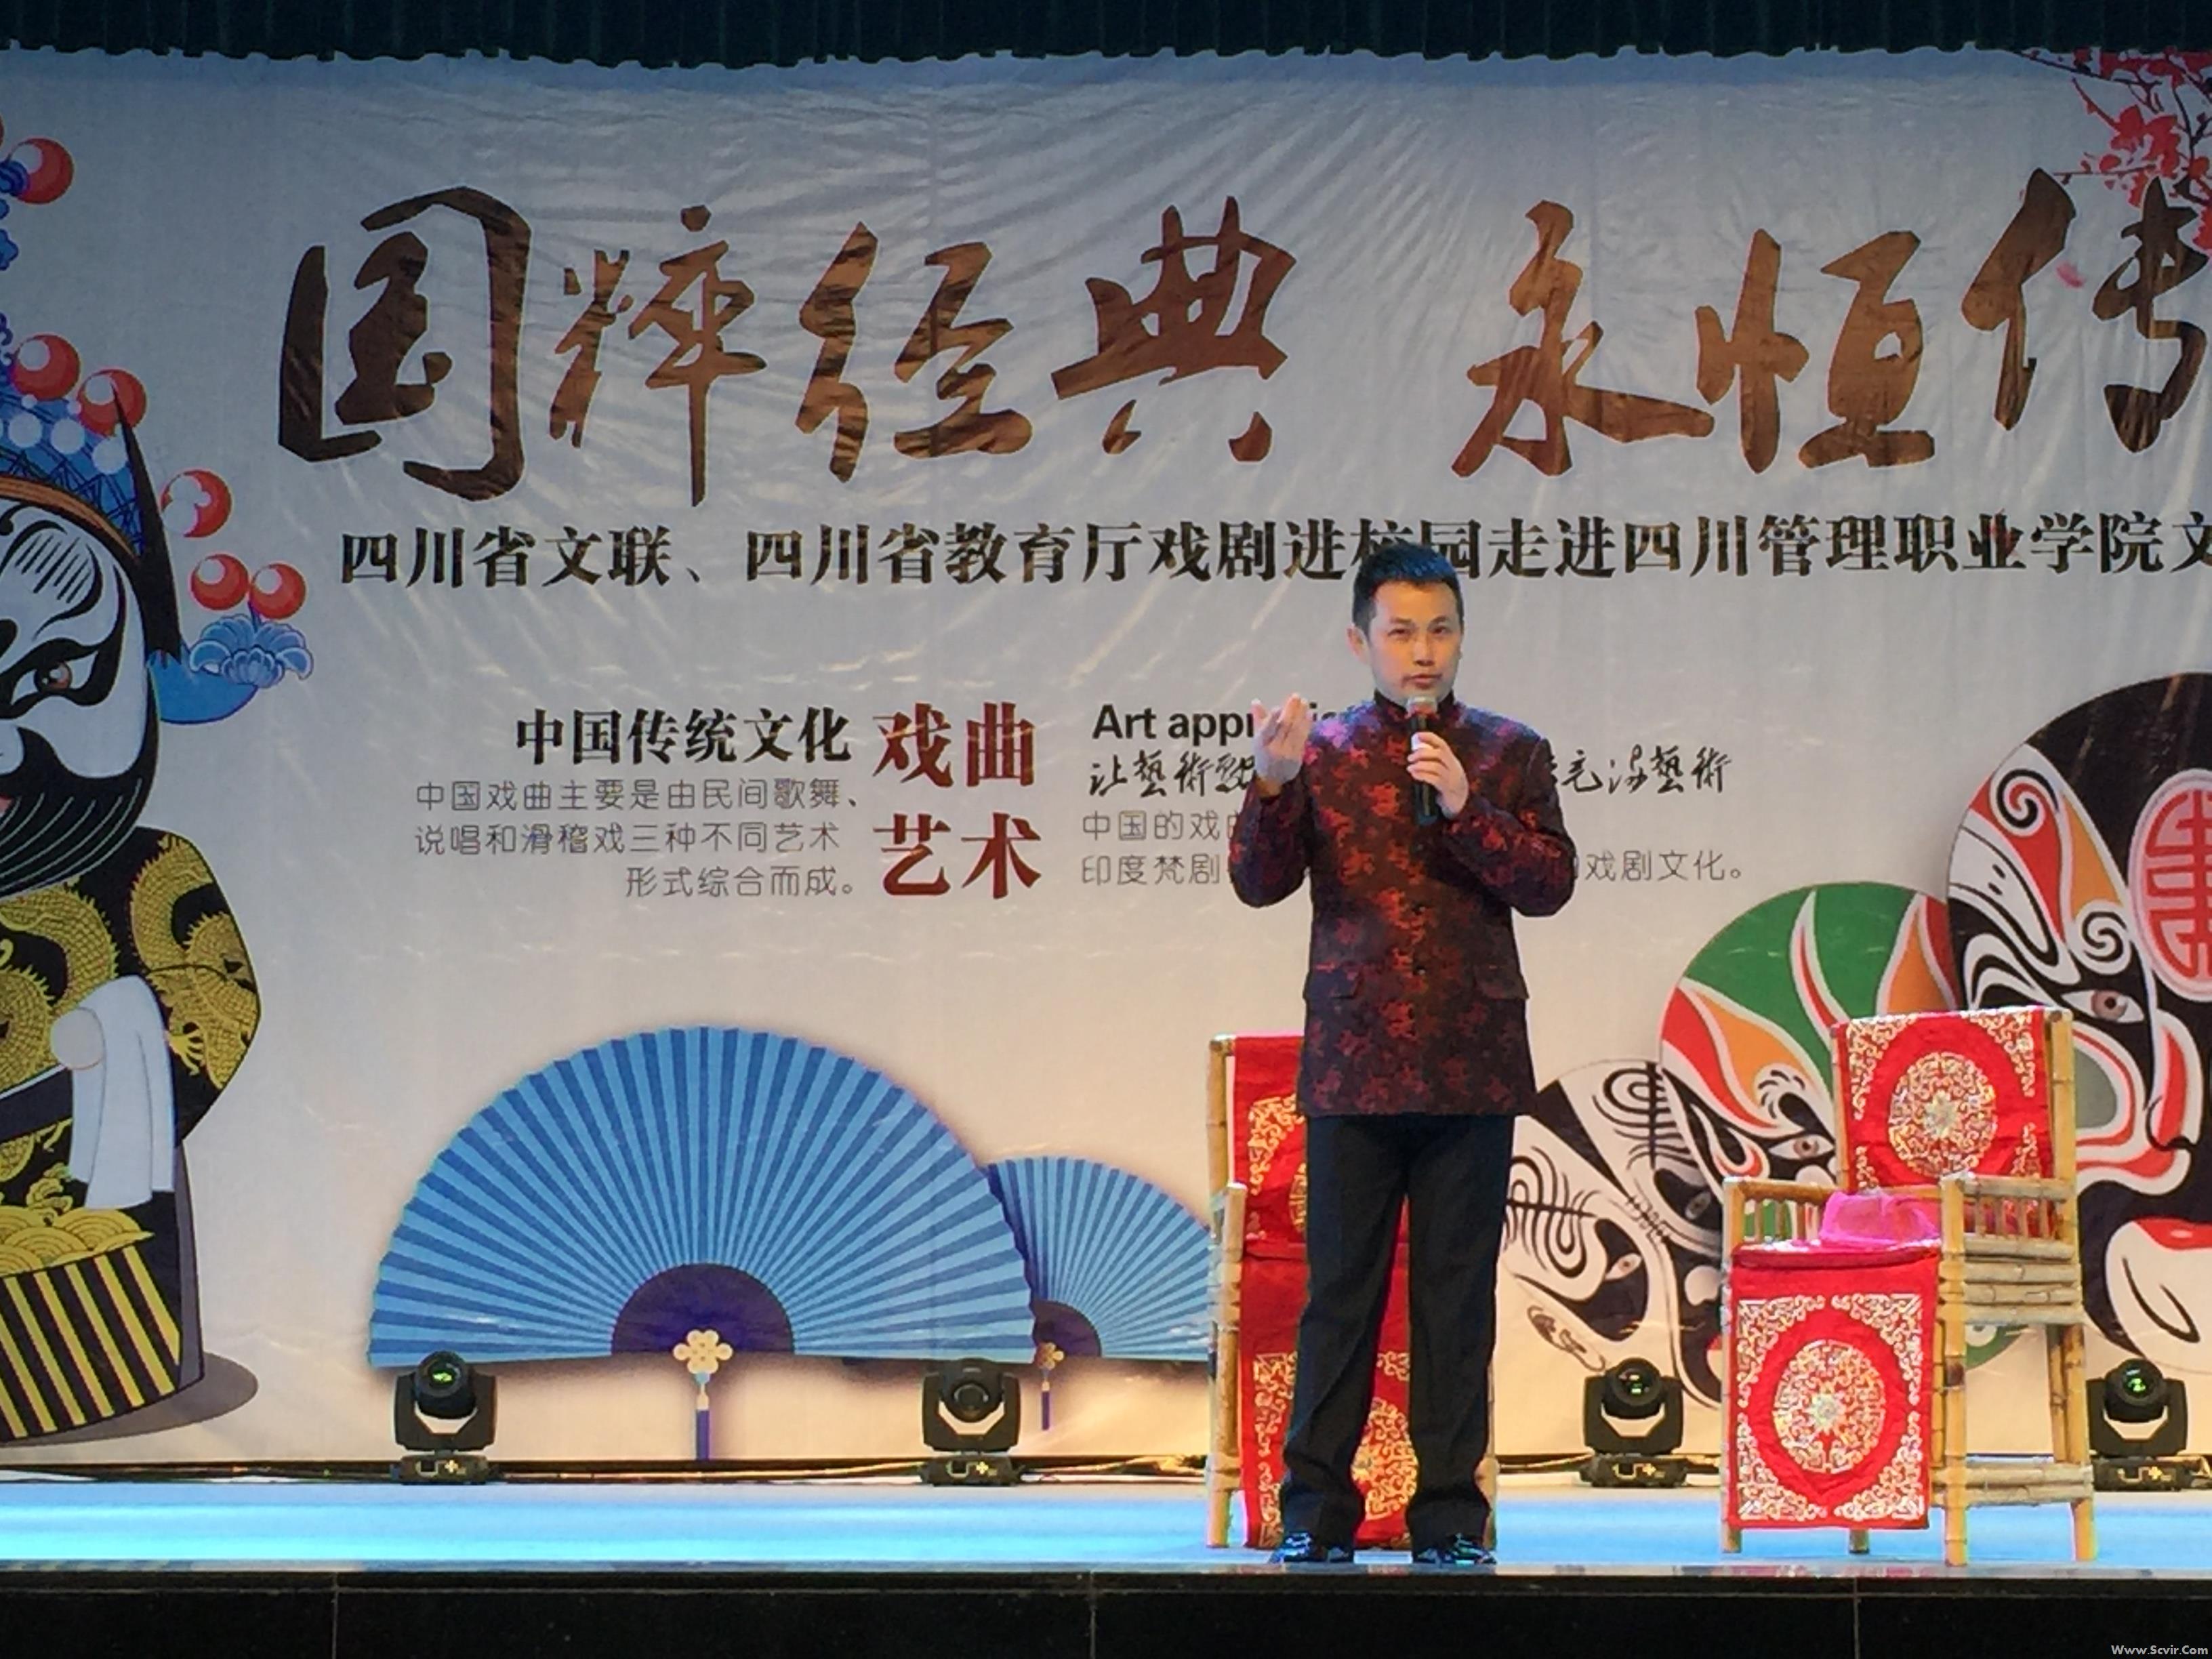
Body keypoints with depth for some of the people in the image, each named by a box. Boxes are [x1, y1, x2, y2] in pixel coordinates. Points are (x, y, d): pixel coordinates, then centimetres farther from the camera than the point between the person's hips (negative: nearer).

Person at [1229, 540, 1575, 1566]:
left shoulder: (1510, 753, 7)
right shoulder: (1320, 749, 6)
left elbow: (1550, 883, -1)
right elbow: (1260, 883, 0)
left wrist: (1466, 808, -15)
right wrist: (1273, 787, -17)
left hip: (1472, 1068, 0)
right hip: (1351, 1061, 0)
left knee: (1457, 1293, 3)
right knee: (1339, 1287, 2)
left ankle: (1449, 1514, 11)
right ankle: (1315, 1508, 9)